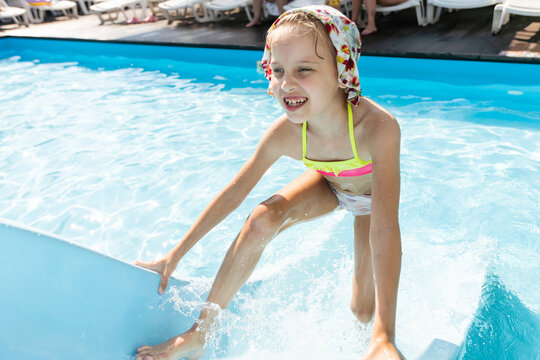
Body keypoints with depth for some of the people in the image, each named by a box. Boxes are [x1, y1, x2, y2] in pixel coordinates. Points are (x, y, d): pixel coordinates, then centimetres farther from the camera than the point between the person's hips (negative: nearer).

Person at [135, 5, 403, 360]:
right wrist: (175, 256, -16)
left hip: (372, 196, -1)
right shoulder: (285, 134, -31)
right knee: (261, 220, -26)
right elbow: (234, 192, -21)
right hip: (328, 184, 2)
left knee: (363, 312, -2)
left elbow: (386, 228, -47)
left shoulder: (378, 127, -43)